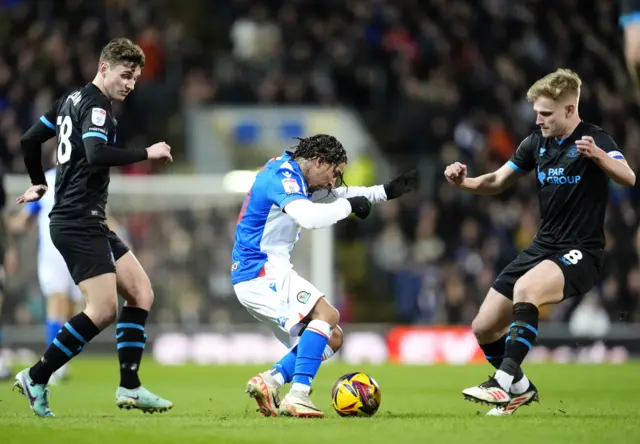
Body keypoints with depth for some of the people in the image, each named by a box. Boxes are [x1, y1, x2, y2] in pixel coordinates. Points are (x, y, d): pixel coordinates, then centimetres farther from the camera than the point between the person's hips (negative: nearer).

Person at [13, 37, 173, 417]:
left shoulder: (72, 100, 17)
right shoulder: (95, 106, -12)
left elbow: (30, 140, 24)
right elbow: (97, 155, -29)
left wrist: (39, 184, 37)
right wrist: (147, 154, -20)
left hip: (88, 222, 11)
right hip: (79, 223, -11)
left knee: (141, 293, 7)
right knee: (103, 310, -15)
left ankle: (130, 387, 3)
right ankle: (36, 379, -5)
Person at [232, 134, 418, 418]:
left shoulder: (291, 176, 16)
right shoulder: (282, 176, -15)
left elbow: (335, 195, 31)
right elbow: (309, 217, -33)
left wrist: (386, 192, 23)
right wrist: (349, 206, -17)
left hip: (255, 278, 10)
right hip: (261, 271, -10)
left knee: (332, 338, 9)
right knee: (327, 314, -24)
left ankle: (269, 382, -3)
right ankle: (298, 396, -31)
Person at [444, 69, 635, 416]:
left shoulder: (595, 139, -11)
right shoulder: (537, 142, 7)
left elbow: (628, 178, -29)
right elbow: (497, 182, 17)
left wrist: (598, 156, -49)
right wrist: (463, 182, -3)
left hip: (581, 252, -7)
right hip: (543, 246, 7)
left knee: (525, 288, -37)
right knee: (484, 328, 3)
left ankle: (505, 381, -38)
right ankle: (521, 389, 28)